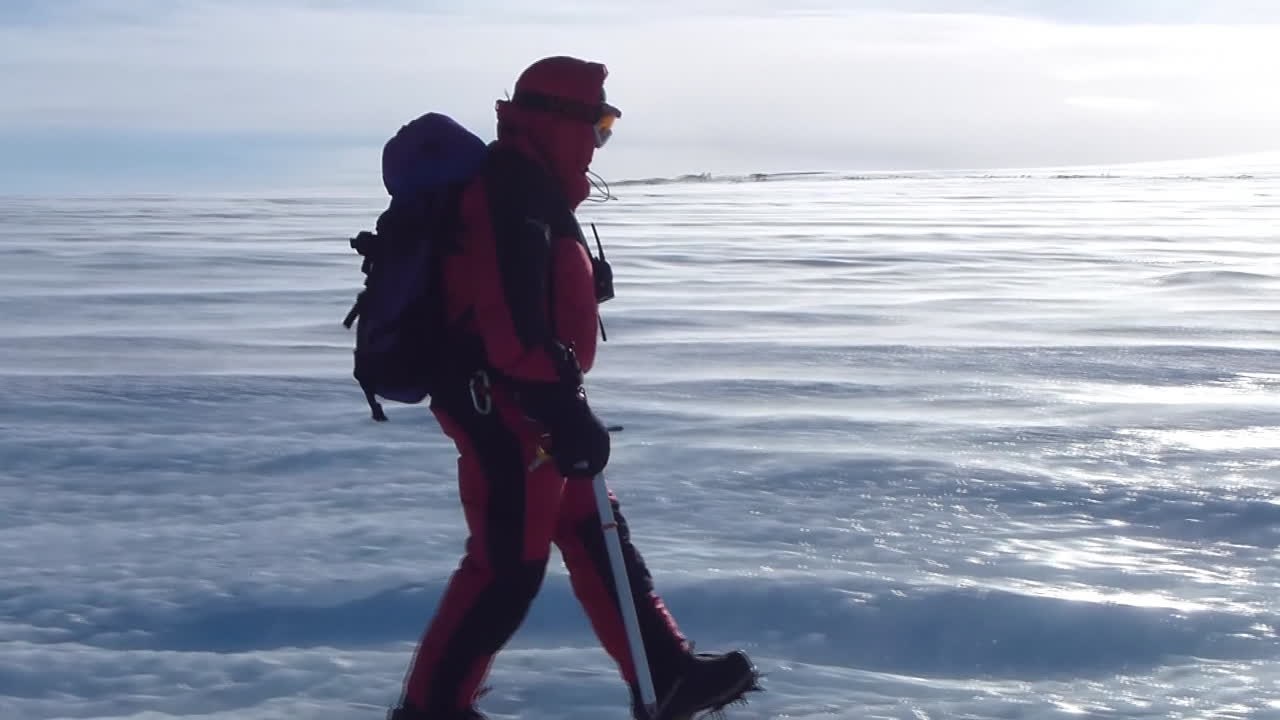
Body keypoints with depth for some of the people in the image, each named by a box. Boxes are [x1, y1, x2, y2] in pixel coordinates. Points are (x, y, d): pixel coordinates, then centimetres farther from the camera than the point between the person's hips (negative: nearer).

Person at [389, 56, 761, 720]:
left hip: (520, 406, 11)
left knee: (594, 536, 12)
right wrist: (563, 410, -28)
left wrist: (559, 404, 29)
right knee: (509, 565, -5)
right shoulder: (513, 190, -17)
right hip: (507, 407, -11)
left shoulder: (530, 190, 18)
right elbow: (513, 316, -26)